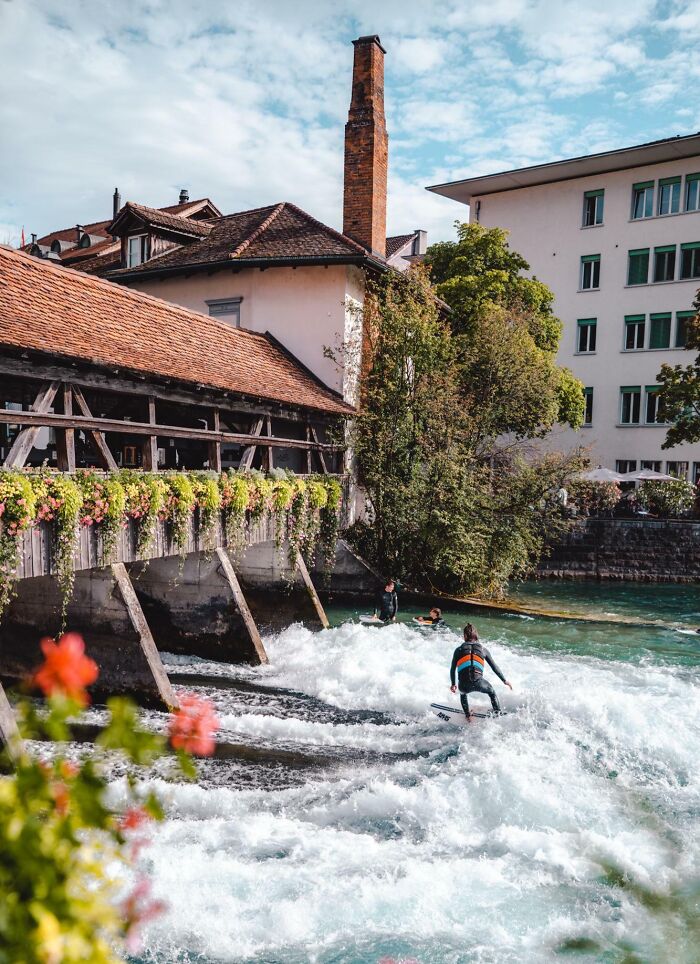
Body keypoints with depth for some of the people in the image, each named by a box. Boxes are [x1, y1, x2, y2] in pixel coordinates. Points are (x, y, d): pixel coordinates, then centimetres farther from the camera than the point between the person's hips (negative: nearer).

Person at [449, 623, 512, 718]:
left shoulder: (459, 649, 18)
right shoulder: (483, 649, 18)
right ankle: (498, 714, 25)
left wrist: (453, 684, 34)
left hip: (464, 684, 1)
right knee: (491, 692, 33)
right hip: (478, 682, 0)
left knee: (463, 693, 38)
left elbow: (452, 670, 20)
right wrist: (504, 680, 31)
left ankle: (467, 715, 31)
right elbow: (494, 667, 21)